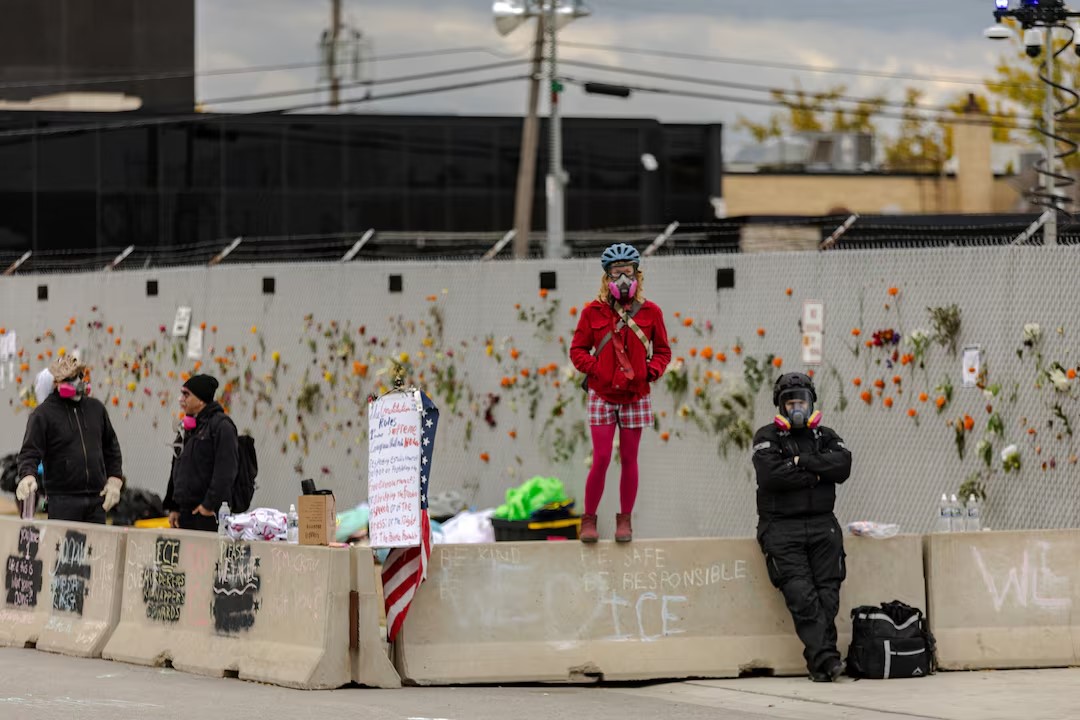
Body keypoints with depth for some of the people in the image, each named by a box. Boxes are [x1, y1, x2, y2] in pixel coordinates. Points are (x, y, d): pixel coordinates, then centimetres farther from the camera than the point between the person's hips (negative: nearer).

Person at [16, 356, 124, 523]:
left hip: (96, 498, 5)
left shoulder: (96, 408, 13)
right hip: (63, 501, -5)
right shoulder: (42, 414, -2)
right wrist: (28, 476, -29)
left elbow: (111, 447, 22)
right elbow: (30, 453, -8)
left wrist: (115, 479, 10)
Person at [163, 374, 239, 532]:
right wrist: (173, 507, 17)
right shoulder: (187, 427, 19)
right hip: (184, 511, 8)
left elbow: (225, 471, -15)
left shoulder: (221, 425, -8)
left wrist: (210, 504, -17)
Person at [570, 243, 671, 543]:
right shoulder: (593, 312, 0)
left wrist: (652, 370, -6)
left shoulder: (650, 312, 3)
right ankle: (588, 520, 6)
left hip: (635, 397, 1)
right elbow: (578, 349, 5)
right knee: (601, 459, -6)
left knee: (629, 459, 6)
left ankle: (624, 521, 16)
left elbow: (662, 350, 12)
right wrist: (594, 369, -11)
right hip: (602, 397, -1)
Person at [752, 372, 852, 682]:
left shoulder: (825, 436, 18)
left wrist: (801, 462, -8)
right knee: (801, 596, -17)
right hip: (781, 526, -3)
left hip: (821, 524, 3)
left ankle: (819, 661, -8)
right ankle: (825, 657, -23)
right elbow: (771, 474, -13)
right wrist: (816, 474, -4)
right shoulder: (767, 437, 7)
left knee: (828, 594, -9)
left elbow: (842, 467, -3)